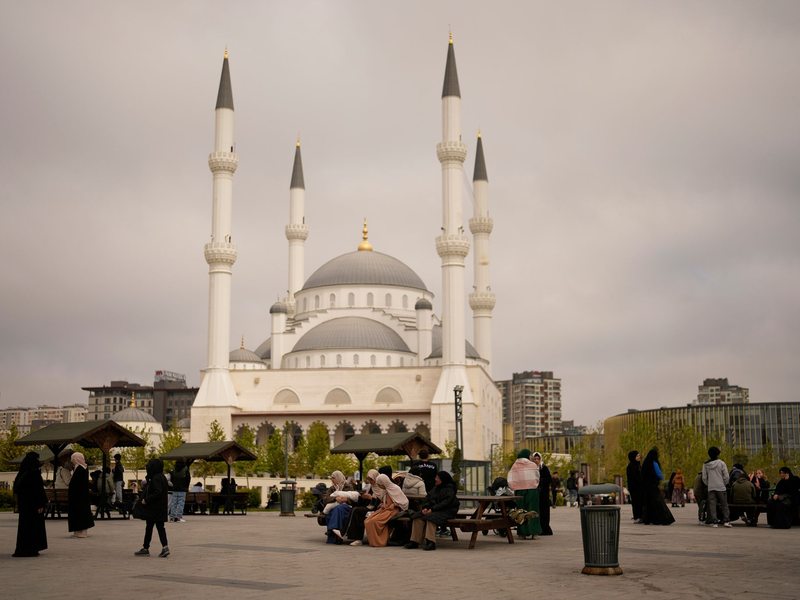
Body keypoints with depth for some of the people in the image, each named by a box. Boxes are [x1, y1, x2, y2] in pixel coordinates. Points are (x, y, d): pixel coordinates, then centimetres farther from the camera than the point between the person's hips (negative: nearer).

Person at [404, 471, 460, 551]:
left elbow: (446, 502, -17)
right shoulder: (436, 488, 17)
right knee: (417, 517, -17)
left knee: (430, 517, -35)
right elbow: (428, 498, 15)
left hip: (446, 511, -7)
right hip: (434, 510, 7)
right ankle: (415, 542, -22)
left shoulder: (450, 489, -6)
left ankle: (431, 542, -41)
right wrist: (425, 507, -6)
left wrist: (432, 509, -22)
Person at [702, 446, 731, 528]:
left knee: (712, 505, 3)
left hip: (711, 488, 2)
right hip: (721, 487, -2)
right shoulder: (721, 463, -4)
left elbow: (704, 478, 5)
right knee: (724, 504, 7)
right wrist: (725, 484, 12)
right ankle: (726, 521, 2)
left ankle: (714, 522, -2)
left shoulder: (705, 465, 4)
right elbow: (726, 477, -3)